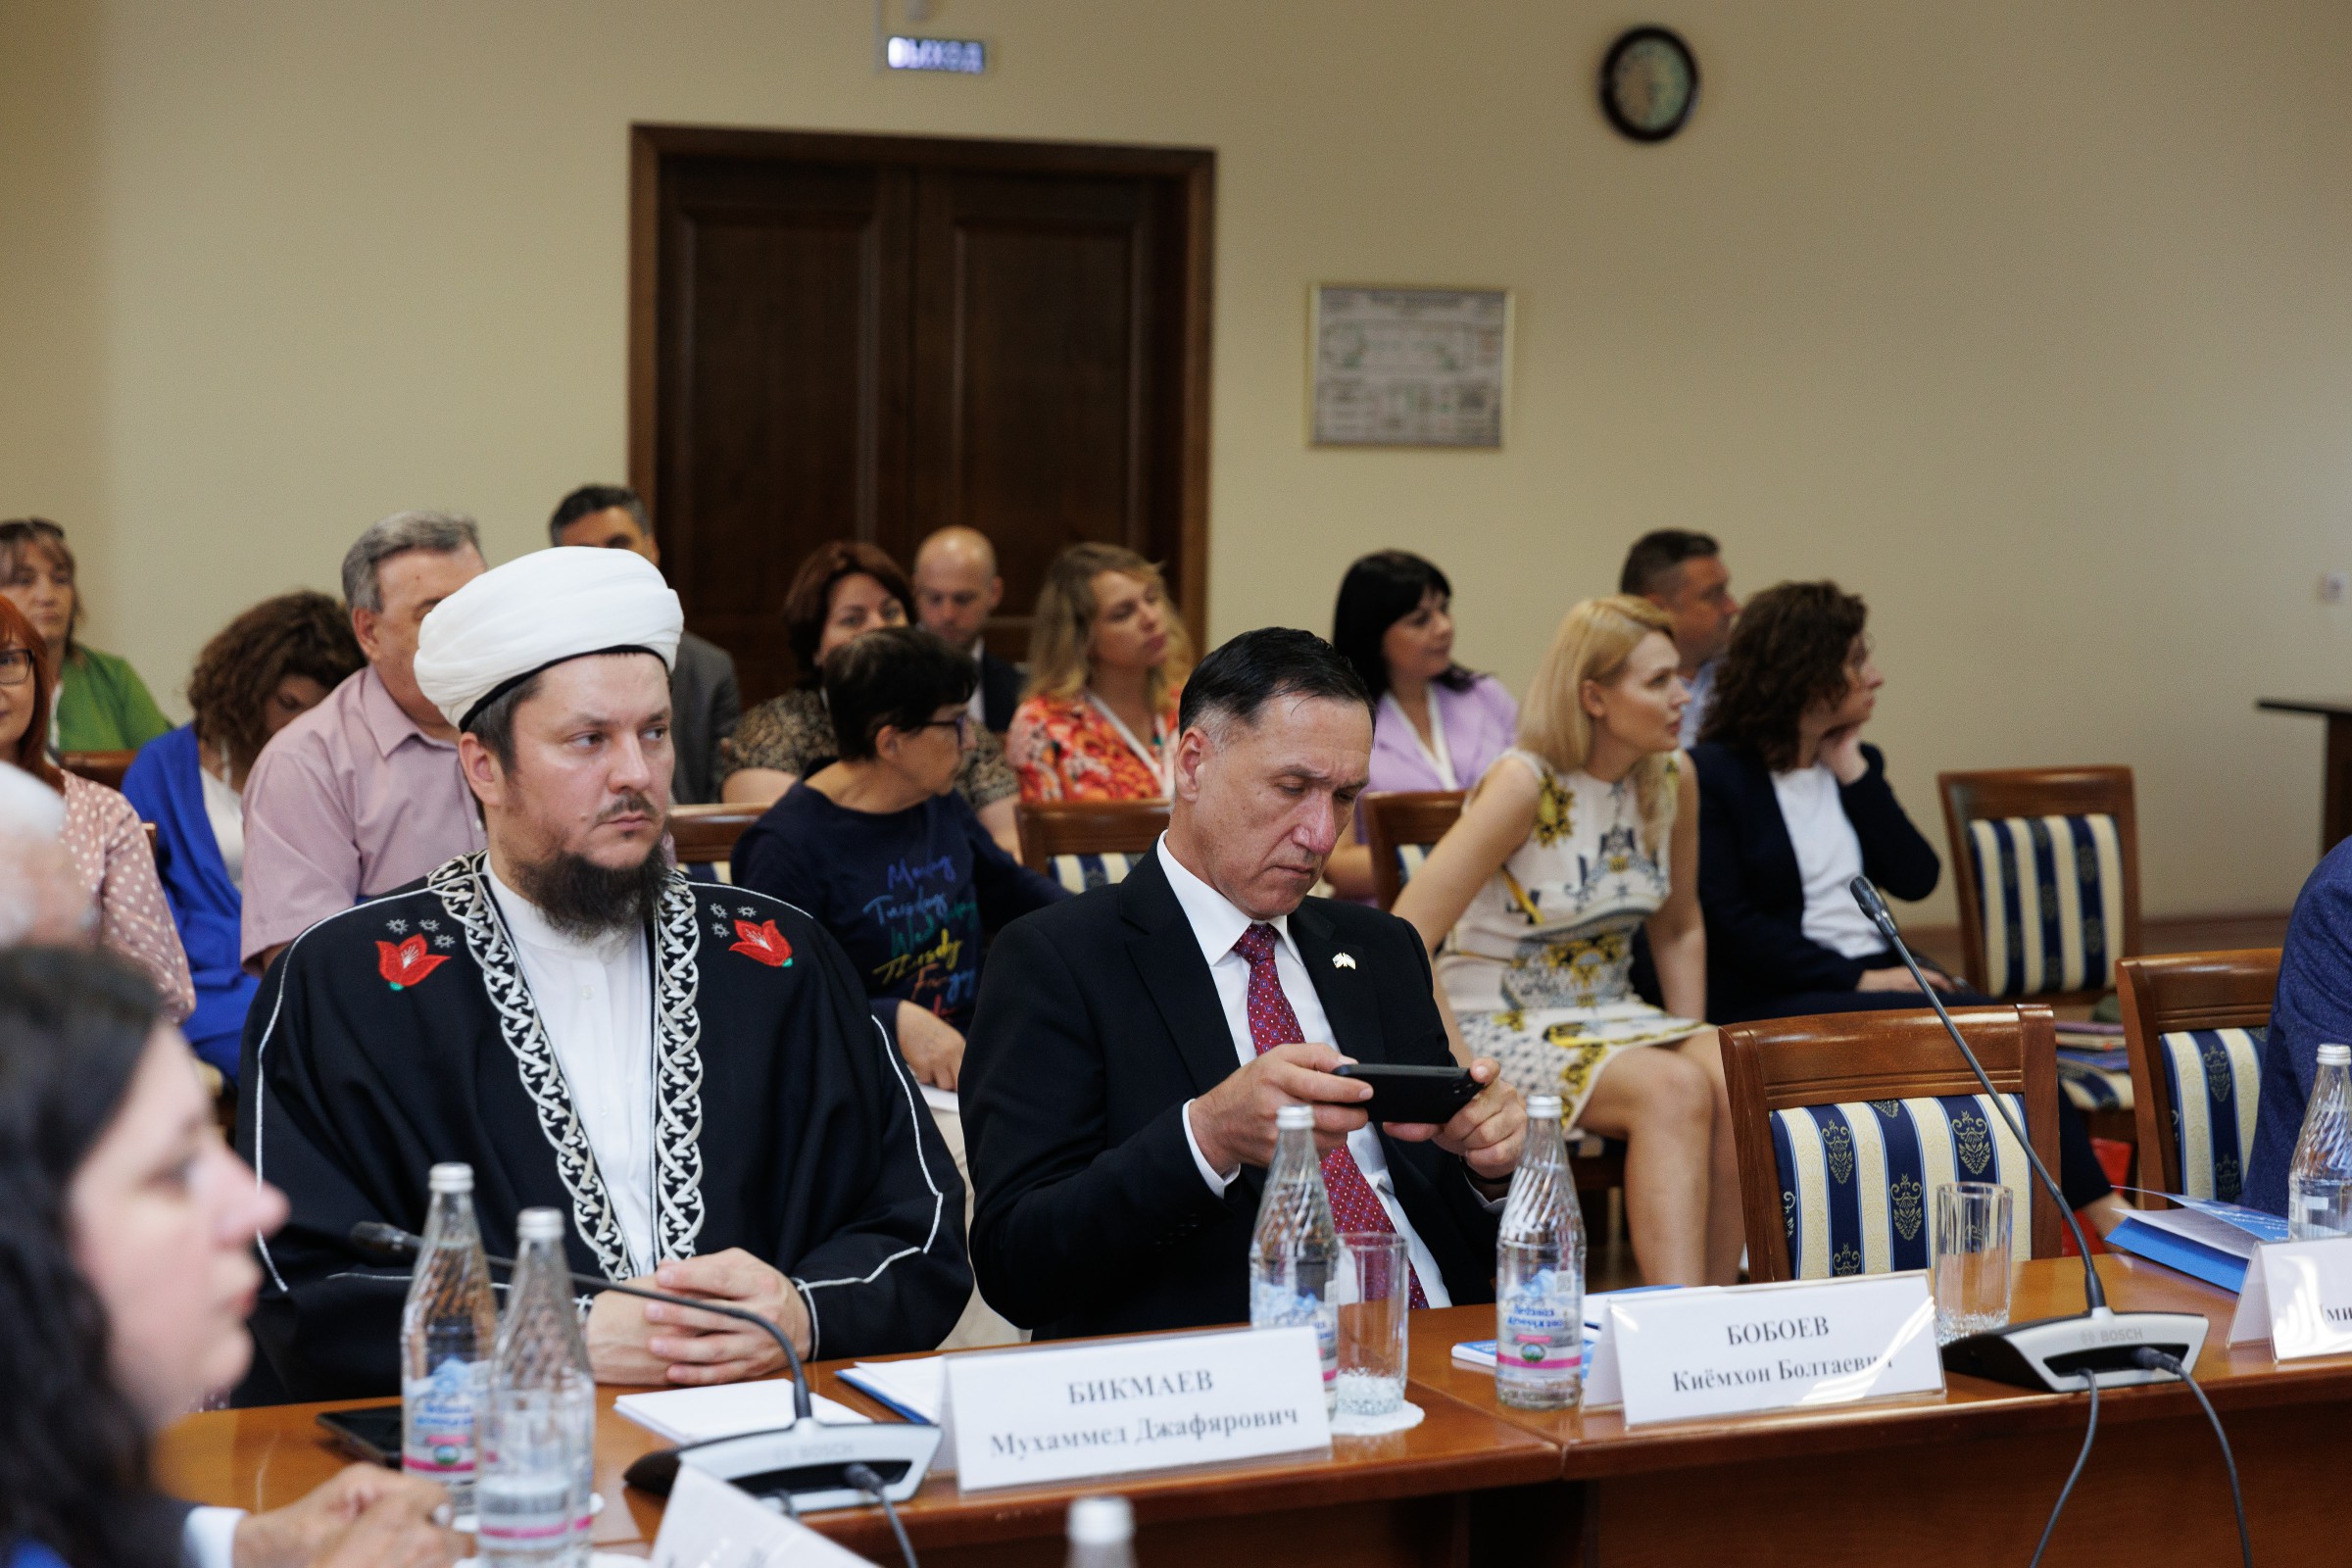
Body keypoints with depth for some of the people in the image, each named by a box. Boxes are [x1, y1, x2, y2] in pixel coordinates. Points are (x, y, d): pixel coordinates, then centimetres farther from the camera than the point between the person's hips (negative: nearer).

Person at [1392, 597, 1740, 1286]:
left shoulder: (1672, 783, 2)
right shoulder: (1525, 784, -18)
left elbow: (1679, 930, 18)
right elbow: (1403, 942, -22)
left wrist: (1695, 1043, 6)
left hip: (1609, 1015, 6)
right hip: (1500, 1024, -6)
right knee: (1672, 1091, -32)